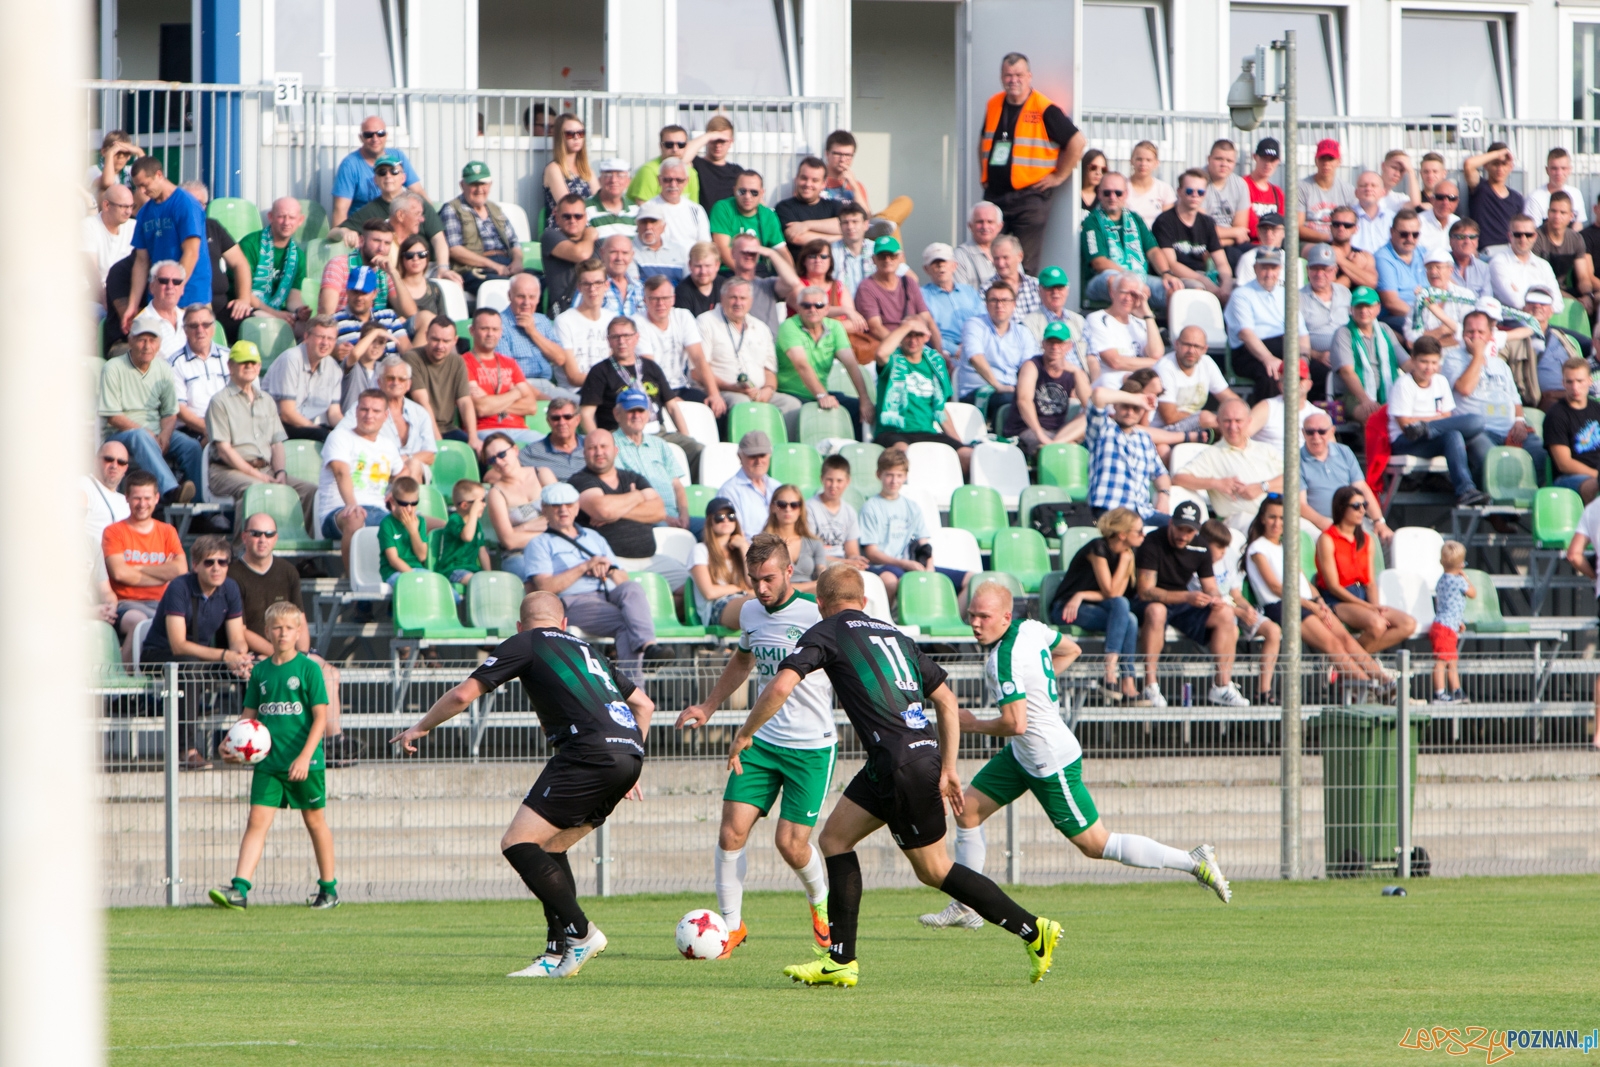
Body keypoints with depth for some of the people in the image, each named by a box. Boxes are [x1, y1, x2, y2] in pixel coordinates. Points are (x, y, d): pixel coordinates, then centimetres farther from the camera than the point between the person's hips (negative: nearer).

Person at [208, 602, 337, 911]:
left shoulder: (308, 668, -4)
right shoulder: (260, 671, 8)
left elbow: (320, 717, -8)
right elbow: (249, 715, 14)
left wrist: (305, 757, -17)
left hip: (305, 760, -3)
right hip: (268, 760, 3)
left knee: (314, 820, 8)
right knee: (258, 819, -6)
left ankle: (328, 888, 21)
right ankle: (239, 889, -14)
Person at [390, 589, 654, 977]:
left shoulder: (524, 644, 9)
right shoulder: (583, 649, 30)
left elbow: (464, 694, 5)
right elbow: (643, 704, 33)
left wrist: (421, 727, 21)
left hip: (592, 752, -8)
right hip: (630, 751, 8)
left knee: (518, 843, -7)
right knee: (550, 847, 17)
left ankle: (580, 932, -13)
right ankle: (557, 954, 11)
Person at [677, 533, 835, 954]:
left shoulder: (817, 614, -15)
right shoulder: (750, 611, 6)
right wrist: (708, 707, 28)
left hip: (811, 746, -5)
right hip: (761, 740, 5)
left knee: (791, 843, -6)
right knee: (732, 831, -7)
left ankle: (821, 902, 26)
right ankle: (731, 924, 6)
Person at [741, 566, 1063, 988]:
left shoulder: (826, 634, 1)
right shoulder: (894, 633, 21)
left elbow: (780, 686, -13)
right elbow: (947, 700, 19)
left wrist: (744, 735, 2)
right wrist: (947, 768, 20)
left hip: (902, 763, -8)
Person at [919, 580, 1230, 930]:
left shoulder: (1004, 660, -28)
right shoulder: (1030, 628, -1)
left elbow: (1015, 724, -32)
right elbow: (1070, 650, 17)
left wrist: (974, 725, -14)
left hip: (1051, 763, -10)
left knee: (1096, 845, -1)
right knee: (968, 810, 9)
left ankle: (1194, 862, 6)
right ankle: (965, 908, 17)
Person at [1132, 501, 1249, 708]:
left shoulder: (1200, 549, 2)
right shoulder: (1152, 545, -17)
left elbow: (1210, 588, 6)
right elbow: (1145, 591, -24)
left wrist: (1216, 599, -21)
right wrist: (1186, 597, -35)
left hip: (1182, 605, 6)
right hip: (1147, 604, -6)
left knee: (1225, 614, -15)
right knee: (1156, 611, -40)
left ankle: (1222, 685, -11)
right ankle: (1150, 687, -40)